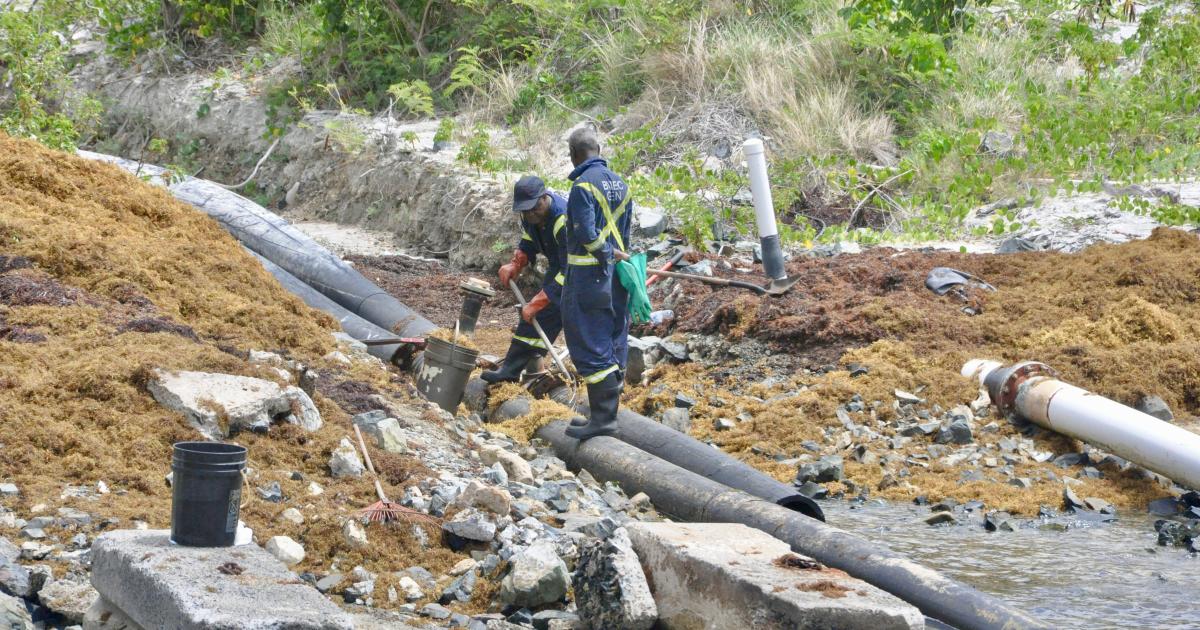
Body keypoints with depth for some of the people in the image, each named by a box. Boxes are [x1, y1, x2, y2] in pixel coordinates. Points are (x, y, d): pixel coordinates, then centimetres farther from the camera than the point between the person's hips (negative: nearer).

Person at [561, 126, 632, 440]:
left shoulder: (583, 185, -14)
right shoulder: (620, 184, 11)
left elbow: (586, 232, -21)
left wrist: (608, 254, -8)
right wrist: (617, 254, 16)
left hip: (589, 274, -8)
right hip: (616, 274, 8)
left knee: (591, 346, -6)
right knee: (615, 344, 12)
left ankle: (603, 417, -8)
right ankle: (608, 412, 19)